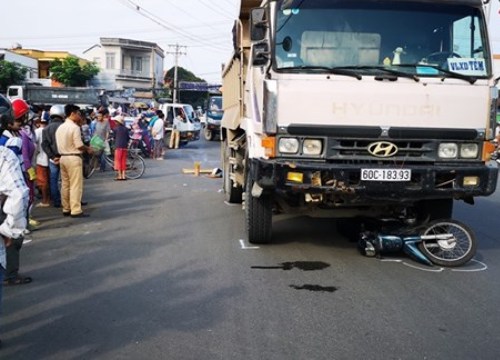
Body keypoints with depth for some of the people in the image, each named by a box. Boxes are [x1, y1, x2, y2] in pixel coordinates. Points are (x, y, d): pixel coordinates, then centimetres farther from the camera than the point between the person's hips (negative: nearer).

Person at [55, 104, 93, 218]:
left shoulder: (60, 128, 12)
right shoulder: (75, 127, -13)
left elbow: (60, 144, 14)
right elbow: (79, 145, -17)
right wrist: (88, 148, 1)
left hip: (63, 157, 8)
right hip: (73, 158, -8)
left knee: (65, 184, 11)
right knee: (76, 185, -6)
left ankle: (66, 209, 17)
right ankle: (76, 210, -7)